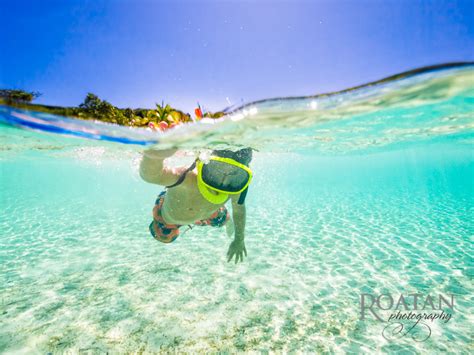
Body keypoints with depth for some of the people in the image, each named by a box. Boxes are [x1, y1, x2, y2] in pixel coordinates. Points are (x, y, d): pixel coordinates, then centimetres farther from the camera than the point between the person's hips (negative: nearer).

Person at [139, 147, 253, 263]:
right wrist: (153, 155, -97)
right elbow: (151, 174, -74)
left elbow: (239, 210, -14)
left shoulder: (236, 185, -37)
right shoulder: (188, 176, -52)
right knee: (164, 237, 29)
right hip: (168, 216, -2)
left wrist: (239, 240, -1)